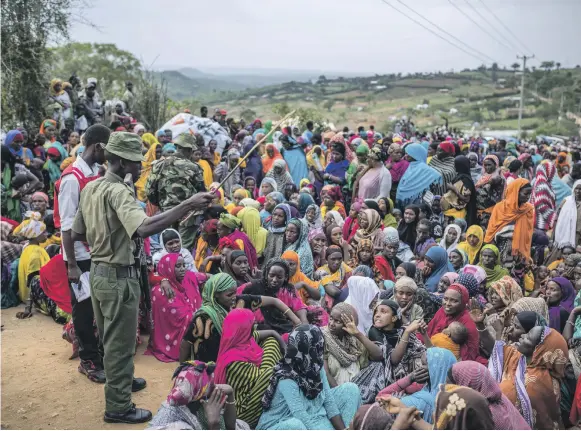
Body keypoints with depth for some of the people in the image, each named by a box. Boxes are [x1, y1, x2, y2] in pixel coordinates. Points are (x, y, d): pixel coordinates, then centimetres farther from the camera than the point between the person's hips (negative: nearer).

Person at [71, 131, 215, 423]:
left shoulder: (90, 188, 6)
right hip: (118, 276, -9)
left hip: (98, 272, 9)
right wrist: (188, 206, -43)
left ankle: (119, 380, 45)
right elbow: (144, 228, -41)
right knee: (120, 342, 5)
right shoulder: (118, 191, -22)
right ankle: (118, 407, 17)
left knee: (110, 338, 25)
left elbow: (77, 234, 13)